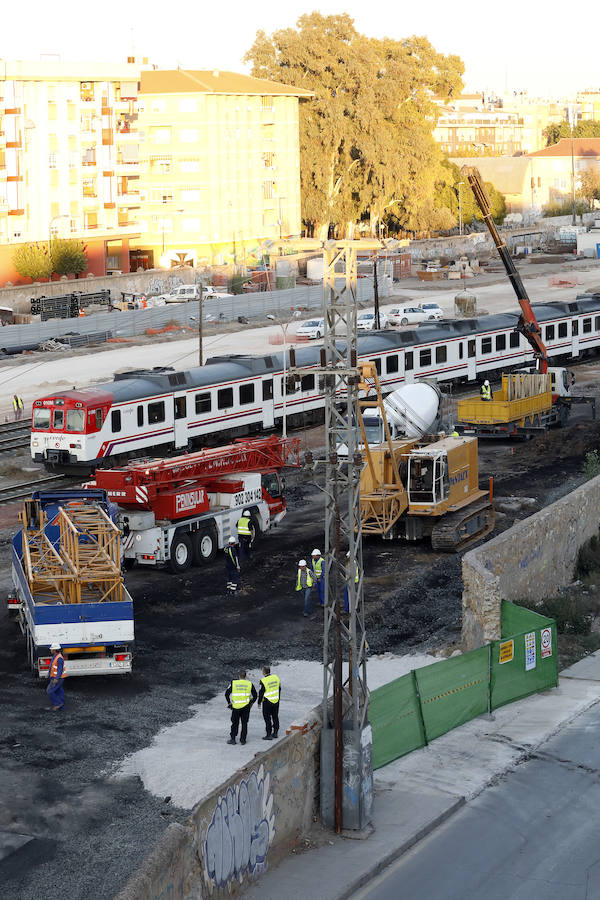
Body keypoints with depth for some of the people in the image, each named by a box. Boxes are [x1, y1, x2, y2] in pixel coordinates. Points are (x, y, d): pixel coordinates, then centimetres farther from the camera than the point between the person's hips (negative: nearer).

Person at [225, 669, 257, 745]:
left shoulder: (233, 683, -2)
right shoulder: (249, 684, 0)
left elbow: (227, 694, 0)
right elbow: (255, 695, 5)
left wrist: (229, 703, 11)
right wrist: (251, 703, 17)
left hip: (236, 707, -1)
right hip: (246, 707, 1)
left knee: (235, 723, 11)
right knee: (244, 723, 10)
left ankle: (232, 739, 11)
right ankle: (243, 739, 10)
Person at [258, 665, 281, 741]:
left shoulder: (263, 681, -19)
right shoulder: (276, 677, -1)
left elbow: (261, 693, -12)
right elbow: (279, 689, 10)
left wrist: (259, 702, 0)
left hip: (267, 702, -6)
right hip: (276, 701, 6)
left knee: (267, 718, 3)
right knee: (275, 717, 18)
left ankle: (269, 735, 3)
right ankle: (275, 732, 26)